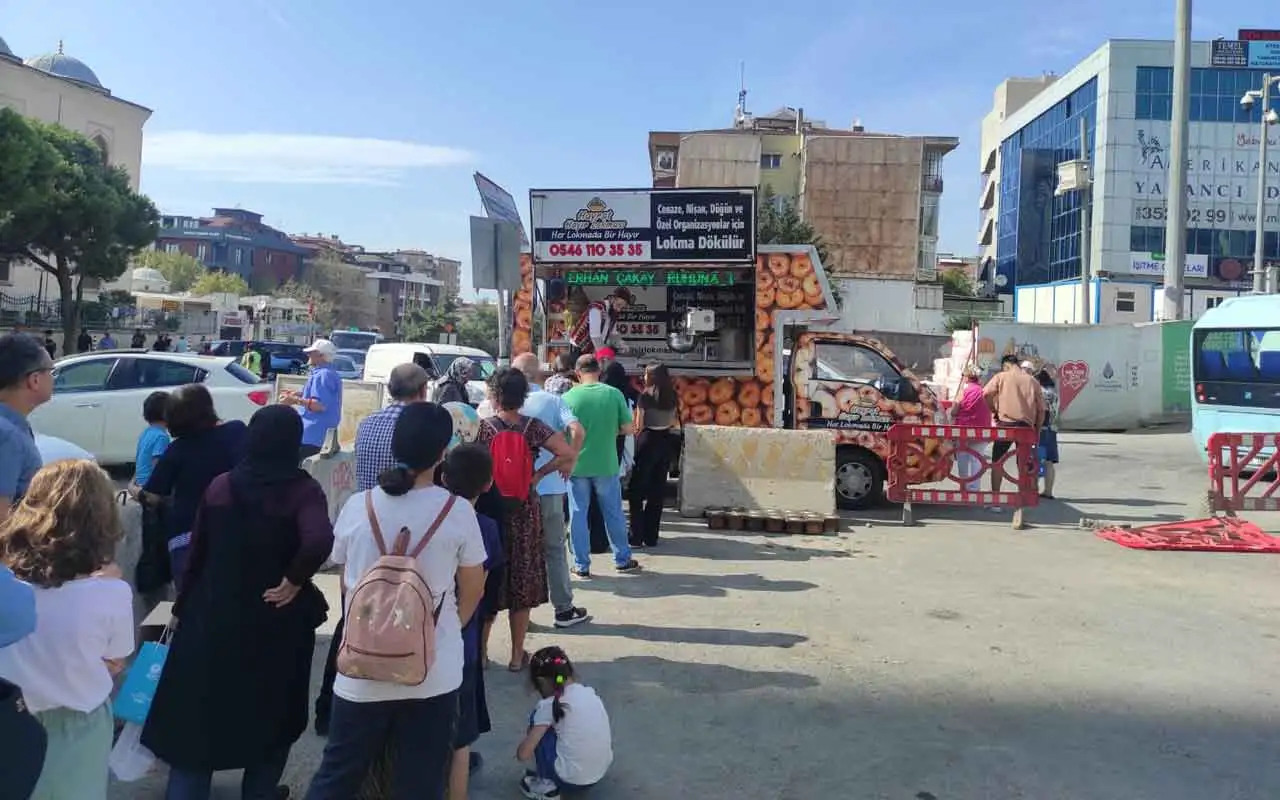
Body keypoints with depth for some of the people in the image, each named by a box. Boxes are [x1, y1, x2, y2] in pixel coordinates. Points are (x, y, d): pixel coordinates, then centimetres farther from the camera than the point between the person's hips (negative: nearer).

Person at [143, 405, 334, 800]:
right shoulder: (303, 489, -15)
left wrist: (184, 609, 14)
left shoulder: (220, 486, -4)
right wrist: (293, 581, -16)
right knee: (271, 717, 19)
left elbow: (197, 554, 3)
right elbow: (319, 542, -34)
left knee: (197, 715, 15)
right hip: (276, 623, -2)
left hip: (213, 617, 2)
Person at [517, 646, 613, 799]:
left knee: (538, 725, 7)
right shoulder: (590, 692, 7)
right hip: (600, 774, 7)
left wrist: (527, 740, 16)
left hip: (570, 779, -7)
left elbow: (523, 754, -9)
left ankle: (546, 786, 9)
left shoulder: (549, 705, -10)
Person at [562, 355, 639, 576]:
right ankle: (622, 560, 26)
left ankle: (581, 565, 15)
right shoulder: (614, 394, -7)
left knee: (578, 514, 9)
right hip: (606, 464, 1)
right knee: (613, 513, 15)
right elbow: (628, 428, -4)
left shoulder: (569, 397, -9)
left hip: (577, 464, -1)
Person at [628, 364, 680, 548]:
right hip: (667, 441, 5)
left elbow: (639, 424, -7)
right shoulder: (672, 396, 7)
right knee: (658, 490, 10)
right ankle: (651, 537, 13)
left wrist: (636, 434, 9)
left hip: (649, 440, -5)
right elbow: (675, 423, 10)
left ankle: (637, 536, -1)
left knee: (637, 489, 3)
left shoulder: (646, 395, -8)